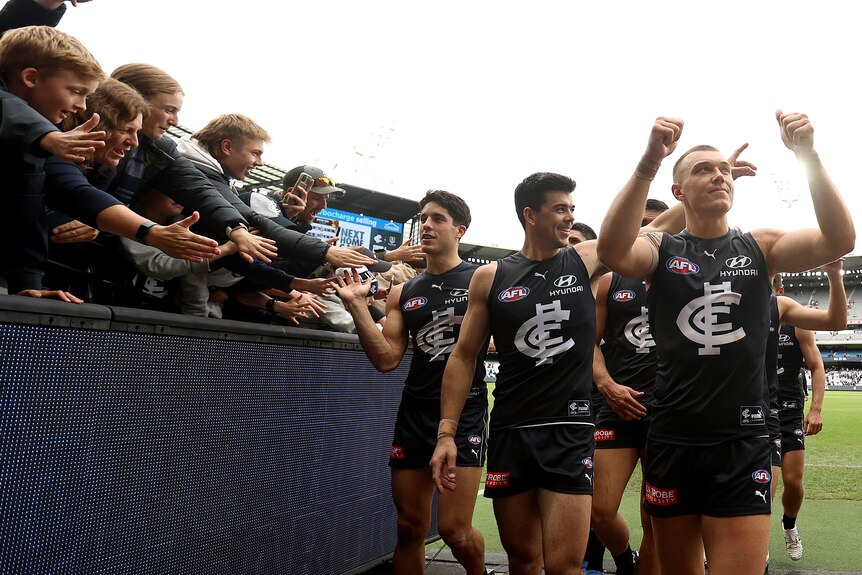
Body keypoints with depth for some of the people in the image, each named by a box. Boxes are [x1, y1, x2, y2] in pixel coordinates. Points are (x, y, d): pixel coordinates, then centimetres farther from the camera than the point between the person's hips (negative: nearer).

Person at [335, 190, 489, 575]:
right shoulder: (402, 294, 11)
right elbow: (387, 359, 3)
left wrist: (478, 343, -19)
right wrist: (357, 306, -6)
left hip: (465, 410, -4)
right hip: (414, 412, 4)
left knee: (454, 530, -9)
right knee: (409, 528, 7)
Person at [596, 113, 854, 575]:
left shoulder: (760, 247, 4)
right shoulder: (660, 250, 0)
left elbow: (839, 240, -12)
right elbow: (611, 251, -23)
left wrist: (808, 157, -25)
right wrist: (648, 163, -35)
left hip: (743, 444, 0)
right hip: (672, 441, 0)